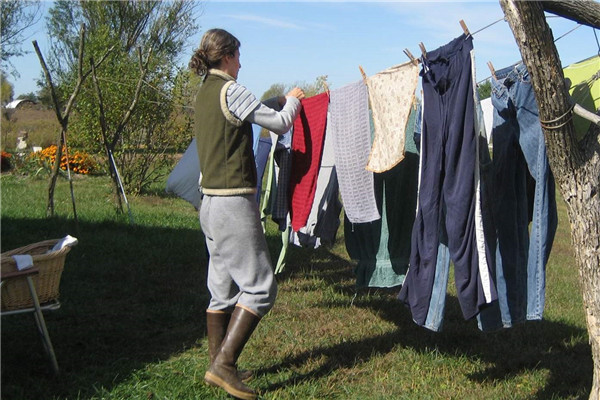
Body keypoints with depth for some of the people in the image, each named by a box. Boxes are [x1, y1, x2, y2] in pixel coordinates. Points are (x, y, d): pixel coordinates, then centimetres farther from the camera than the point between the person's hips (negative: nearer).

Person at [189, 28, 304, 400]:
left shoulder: (205, 93, 14)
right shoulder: (230, 91, -13)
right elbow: (280, 123, -8)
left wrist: (280, 101, 26)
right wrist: (292, 101, 11)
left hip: (211, 202, 9)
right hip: (234, 203, -9)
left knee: (223, 287, 14)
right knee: (259, 286, -4)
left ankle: (219, 364, 20)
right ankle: (223, 364, -6)